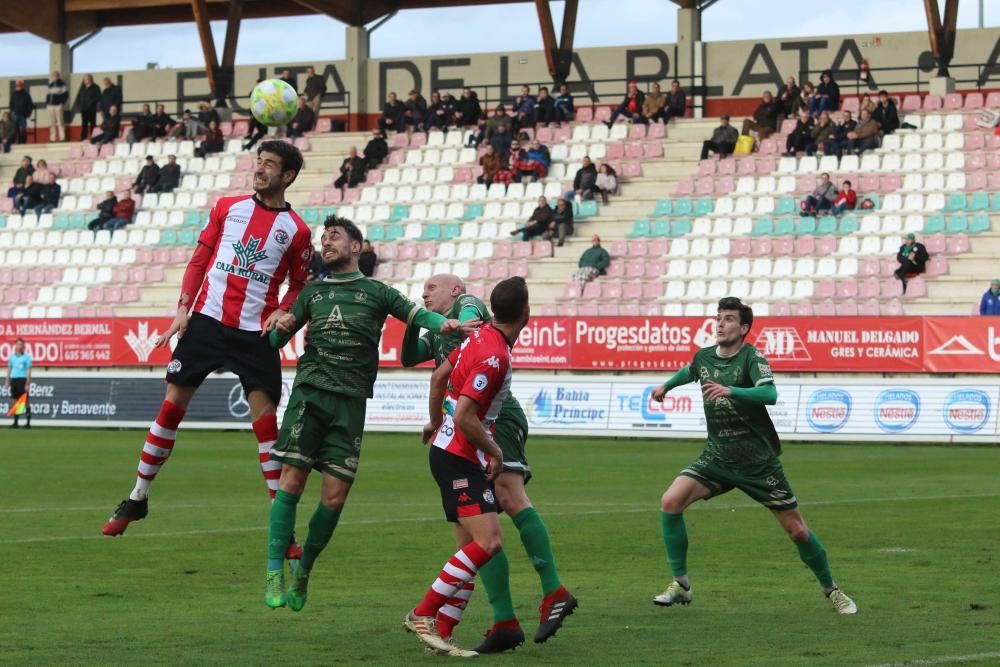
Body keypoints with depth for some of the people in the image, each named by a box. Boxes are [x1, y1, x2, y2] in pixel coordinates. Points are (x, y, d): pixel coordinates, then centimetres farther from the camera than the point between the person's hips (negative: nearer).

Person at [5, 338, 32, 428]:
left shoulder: (26, 357, -1)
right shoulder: (12, 356, 11)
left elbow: (29, 371, -4)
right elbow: (9, 369, 16)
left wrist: (27, 384, -12)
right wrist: (7, 381, 10)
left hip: (23, 379, -5)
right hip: (13, 379, 5)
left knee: (26, 401, -6)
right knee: (14, 401, 5)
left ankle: (28, 422, -5)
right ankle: (16, 422, 10)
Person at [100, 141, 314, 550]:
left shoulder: (296, 231, 3)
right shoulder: (228, 207, 8)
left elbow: (299, 285, 10)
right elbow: (200, 259, 10)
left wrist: (283, 312, -10)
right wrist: (184, 307, 1)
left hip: (255, 332, -2)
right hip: (207, 320, 2)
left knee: (265, 419, -5)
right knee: (172, 405, 2)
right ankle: (137, 498, 15)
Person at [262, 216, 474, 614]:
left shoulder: (376, 292, 14)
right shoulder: (313, 291, 21)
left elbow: (415, 313, 0)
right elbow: (274, 340, 24)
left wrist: (445, 324, -20)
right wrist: (279, 327, 0)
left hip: (351, 402, -1)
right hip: (310, 390, 1)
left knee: (335, 498, -6)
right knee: (291, 479, -11)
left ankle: (303, 572, 12)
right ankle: (275, 572, -6)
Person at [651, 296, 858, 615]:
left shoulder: (752, 358, -14)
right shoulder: (703, 356, 4)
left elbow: (770, 394, -35)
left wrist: (731, 391, -46)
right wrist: (666, 386, 33)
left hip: (759, 460, -4)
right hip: (717, 456, 4)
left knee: (797, 530, -1)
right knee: (671, 502, -17)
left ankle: (832, 591, 22)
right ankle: (680, 585, -6)